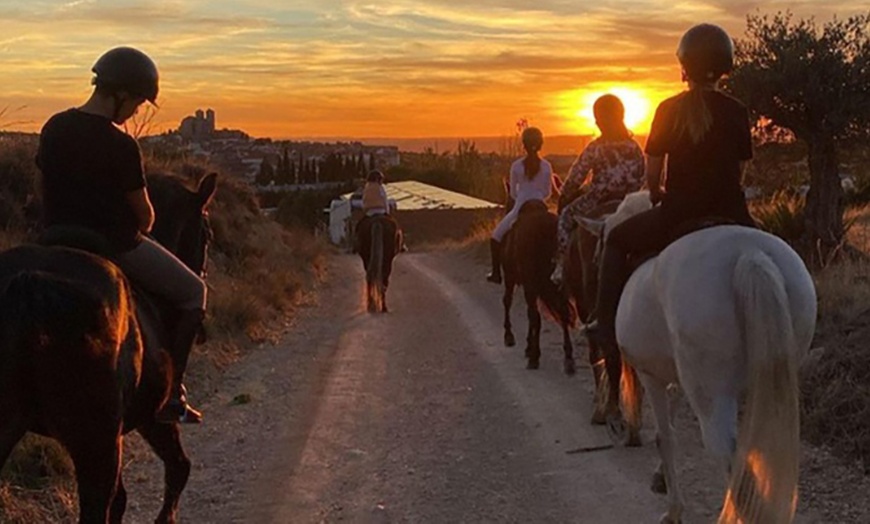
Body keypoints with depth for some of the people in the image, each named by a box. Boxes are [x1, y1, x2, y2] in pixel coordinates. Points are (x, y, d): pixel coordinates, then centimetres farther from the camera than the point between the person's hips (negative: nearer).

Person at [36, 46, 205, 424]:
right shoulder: (120, 146, -18)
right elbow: (144, 213, -10)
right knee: (193, 293, 7)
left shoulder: (53, 129, 2)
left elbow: (45, 185, 11)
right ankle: (170, 395, 4)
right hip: (115, 246, -7)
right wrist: (137, 232, 12)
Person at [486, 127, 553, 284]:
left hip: (520, 210, -2)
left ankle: (496, 273, 17)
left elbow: (513, 193, 3)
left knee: (496, 237, 18)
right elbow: (547, 193, 5)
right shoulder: (546, 167, -3)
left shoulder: (516, 166, -6)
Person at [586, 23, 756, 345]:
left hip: (678, 213, -2)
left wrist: (656, 194, 20)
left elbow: (652, 172, 0)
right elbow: (739, 172, 7)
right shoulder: (737, 112, 1)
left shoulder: (669, 110, -3)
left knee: (617, 240, 21)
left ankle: (607, 325, 14)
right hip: (729, 214, 2)